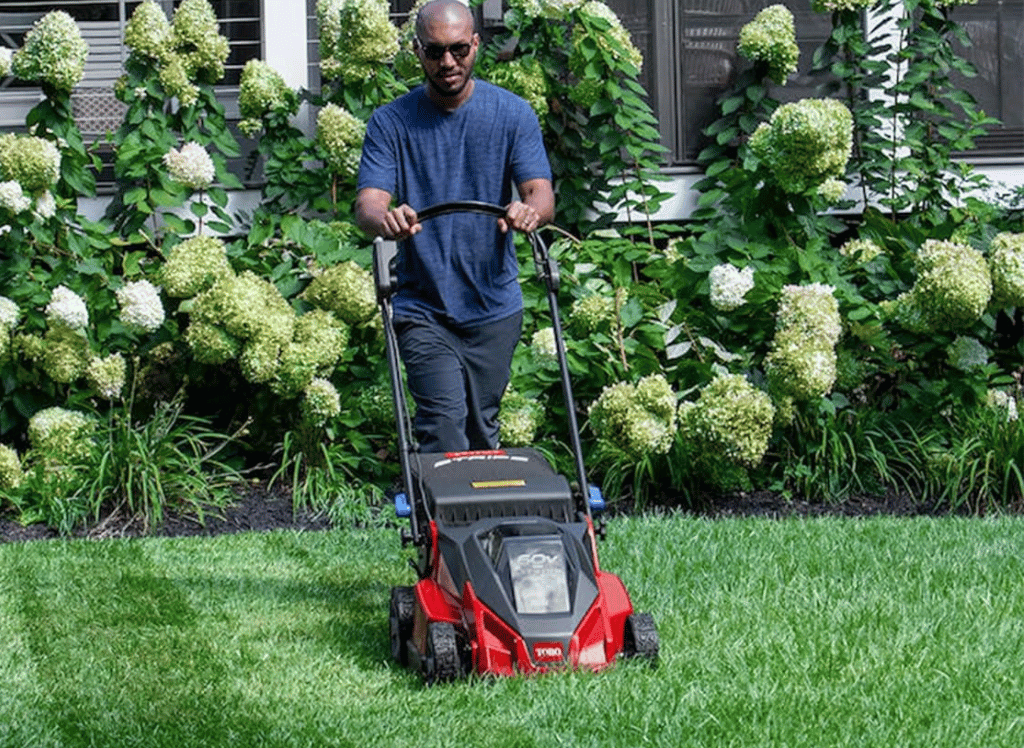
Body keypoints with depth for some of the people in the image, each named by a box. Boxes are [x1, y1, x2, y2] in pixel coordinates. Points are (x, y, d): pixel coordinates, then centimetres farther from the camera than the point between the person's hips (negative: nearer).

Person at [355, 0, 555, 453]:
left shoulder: (513, 114, 0)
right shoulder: (390, 123, -2)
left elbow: (541, 194, -10)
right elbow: (367, 203, -13)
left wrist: (529, 210, -36)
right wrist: (383, 219, -39)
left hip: (495, 309, 2)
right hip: (424, 309, -2)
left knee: (482, 432, 11)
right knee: (444, 427, -15)